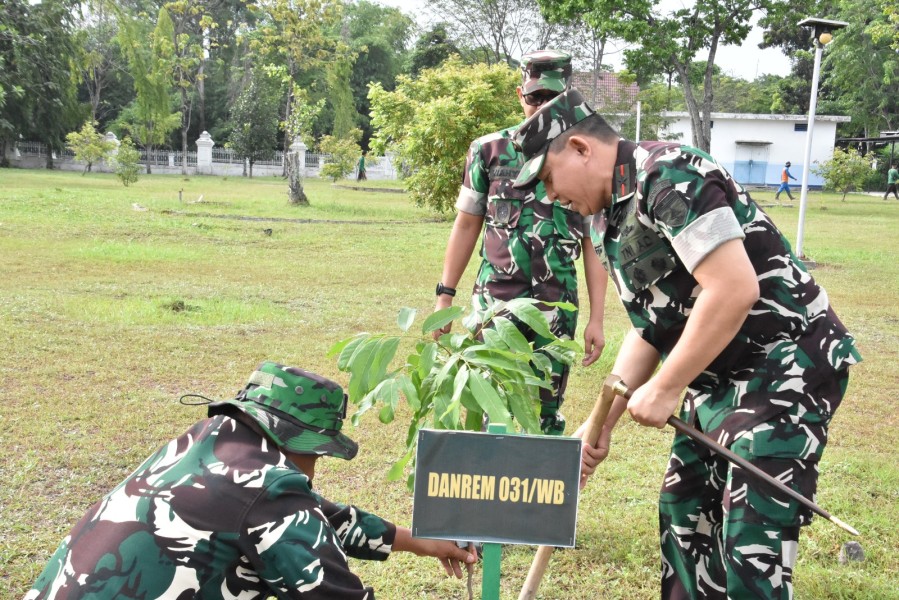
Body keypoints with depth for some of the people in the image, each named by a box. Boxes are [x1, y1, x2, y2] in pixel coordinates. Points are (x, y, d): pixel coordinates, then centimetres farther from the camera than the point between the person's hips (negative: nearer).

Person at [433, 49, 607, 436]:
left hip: (557, 306, 1)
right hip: (495, 299, 0)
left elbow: (594, 244, 5)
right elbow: (466, 225, 10)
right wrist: (444, 296, 7)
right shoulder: (489, 150, 4)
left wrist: (596, 319, 2)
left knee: (547, 413, 8)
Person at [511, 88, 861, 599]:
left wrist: (664, 389, -18)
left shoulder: (668, 175, -18)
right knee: (683, 512, 16)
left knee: (752, 547, -9)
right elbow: (650, 329, 16)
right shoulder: (612, 218, 11)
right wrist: (602, 424, 11)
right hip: (717, 379, 10)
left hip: (786, 370, -10)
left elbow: (735, 288, -27)